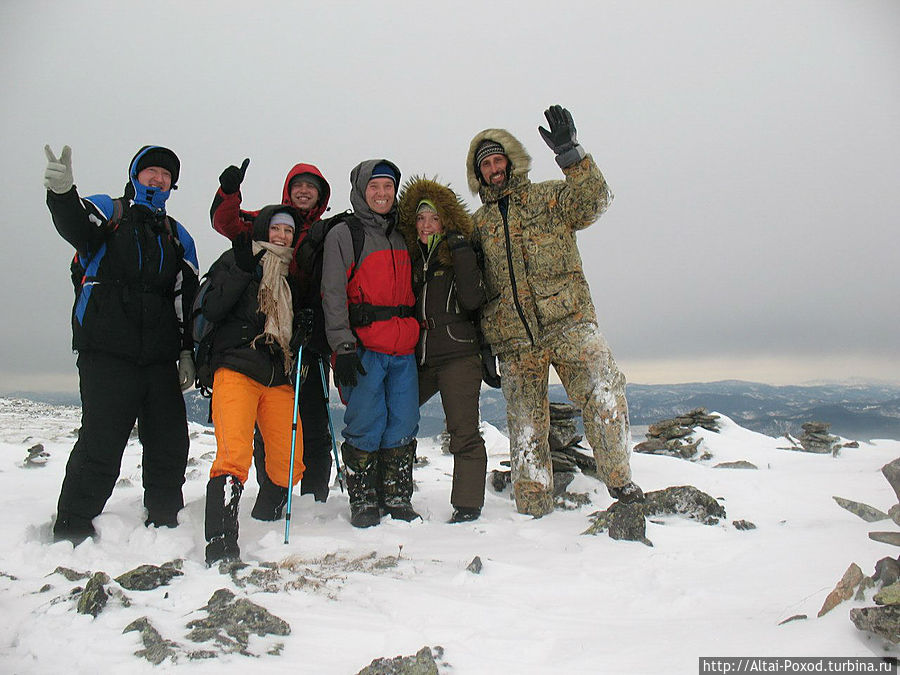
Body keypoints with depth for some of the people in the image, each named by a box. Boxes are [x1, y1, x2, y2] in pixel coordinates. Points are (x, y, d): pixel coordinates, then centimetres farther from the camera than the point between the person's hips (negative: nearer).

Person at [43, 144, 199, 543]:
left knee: (170, 446, 5)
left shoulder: (177, 236, 21)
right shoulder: (106, 212, 10)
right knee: (100, 445, -7)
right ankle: (72, 532, 7)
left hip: (161, 360, 4)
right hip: (107, 355, -4)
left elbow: (187, 299, 17)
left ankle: (163, 525, 20)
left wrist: (187, 353, 8)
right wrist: (63, 192, -38)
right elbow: (75, 226, -15)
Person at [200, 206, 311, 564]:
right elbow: (211, 310, -6)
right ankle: (220, 545, -21)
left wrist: (305, 327, 7)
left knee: (290, 462, 0)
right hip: (236, 370, -5)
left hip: (279, 378, 5)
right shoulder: (234, 261, 8)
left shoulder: (292, 274, 23)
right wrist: (242, 269, -12)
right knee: (234, 454, -21)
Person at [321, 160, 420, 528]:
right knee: (365, 425, -4)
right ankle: (363, 501, 10)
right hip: (363, 348, -5)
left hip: (403, 349, 5)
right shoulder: (343, 234, 2)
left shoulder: (400, 235, 19)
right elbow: (333, 295, -5)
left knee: (403, 424, 4)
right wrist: (343, 347, -14)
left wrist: (416, 340, 20)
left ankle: (396, 497, 16)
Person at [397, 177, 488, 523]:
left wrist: (461, 252, -17)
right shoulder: (411, 259, 15)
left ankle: (468, 504, 6)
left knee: (463, 433, -5)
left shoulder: (460, 256, 1)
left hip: (459, 355, -5)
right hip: (418, 358, 6)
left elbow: (473, 299, -15)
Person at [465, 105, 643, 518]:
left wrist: (570, 155, -18)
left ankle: (618, 480, -2)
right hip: (513, 338, 3)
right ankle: (533, 510, 16)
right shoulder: (477, 224, 19)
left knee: (605, 393, -21)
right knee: (525, 424, 5)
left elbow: (594, 200, -7)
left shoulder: (548, 197, 11)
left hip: (567, 320, -2)